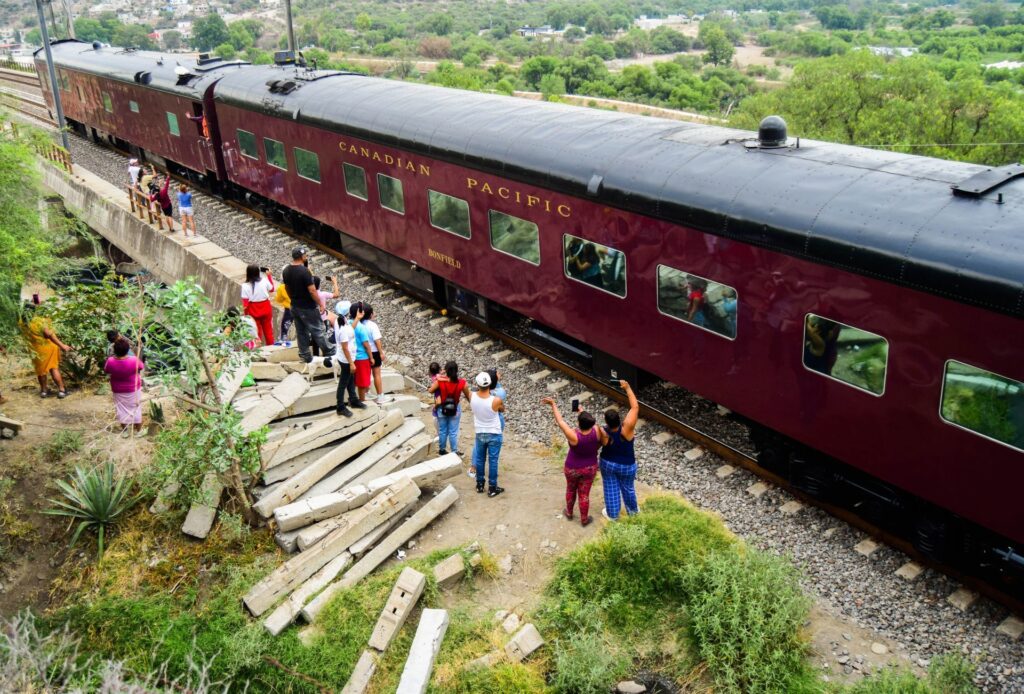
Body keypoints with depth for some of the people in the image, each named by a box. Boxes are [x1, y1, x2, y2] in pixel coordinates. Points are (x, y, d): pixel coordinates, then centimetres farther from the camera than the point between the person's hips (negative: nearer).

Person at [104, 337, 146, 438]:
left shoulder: (110, 361, -23)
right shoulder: (134, 361, -28)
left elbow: (106, 370, -2)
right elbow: (142, 367, -8)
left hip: (118, 391, 1)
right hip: (133, 390, -1)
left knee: (122, 410, 18)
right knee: (136, 409, 16)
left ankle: (125, 431, 31)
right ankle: (138, 431, 28)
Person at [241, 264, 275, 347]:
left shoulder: (245, 286, -16)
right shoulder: (264, 281, -11)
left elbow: (245, 302, -15)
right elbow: (272, 289, 10)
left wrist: (245, 314, -2)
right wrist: (269, 275, 15)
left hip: (253, 312, -2)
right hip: (266, 309, 2)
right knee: (268, 330, 15)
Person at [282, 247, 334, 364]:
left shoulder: (286, 271, 1)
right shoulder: (304, 271, -23)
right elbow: (312, 290, -22)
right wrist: (321, 304, -14)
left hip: (295, 306, 7)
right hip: (308, 307, -7)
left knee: (301, 331, 14)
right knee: (317, 330, 4)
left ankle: (305, 355, 21)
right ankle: (328, 352, 16)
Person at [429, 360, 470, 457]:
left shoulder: (439, 381, -18)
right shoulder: (462, 383, -17)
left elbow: (430, 390, -4)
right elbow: (468, 396, -3)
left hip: (442, 409, 0)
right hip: (455, 409, 0)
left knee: (442, 431, 18)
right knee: (453, 432, 12)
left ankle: (442, 450, 32)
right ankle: (454, 452, 20)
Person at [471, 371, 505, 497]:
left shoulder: (472, 397, -18)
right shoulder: (496, 400, -26)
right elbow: (502, 409, -2)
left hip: (479, 433, 3)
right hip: (494, 434, -3)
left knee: (480, 459, 19)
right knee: (493, 461, 7)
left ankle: (479, 485, 31)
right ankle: (492, 488, 16)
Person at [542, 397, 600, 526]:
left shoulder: (573, 435, -35)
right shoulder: (596, 430, -28)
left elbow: (560, 421, -24)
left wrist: (553, 404, -13)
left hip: (572, 468, -2)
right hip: (590, 468, 2)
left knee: (571, 490, 26)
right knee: (584, 494, 18)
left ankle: (569, 513, 47)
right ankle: (584, 520, 34)